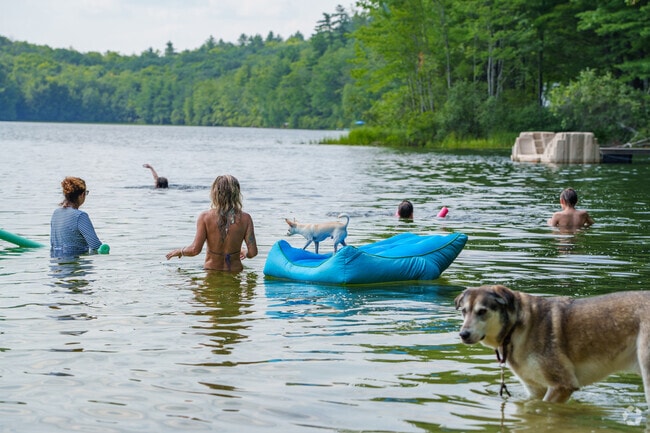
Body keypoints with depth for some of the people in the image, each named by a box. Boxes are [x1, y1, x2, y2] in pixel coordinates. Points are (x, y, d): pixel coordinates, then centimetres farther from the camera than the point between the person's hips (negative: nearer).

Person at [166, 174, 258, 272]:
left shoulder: (205, 217, -6)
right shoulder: (244, 218, -3)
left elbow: (195, 249, -9)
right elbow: (253, 252, -5)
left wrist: (180, 251, 12)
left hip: (211, 271, -1)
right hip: (235, 272, 1)